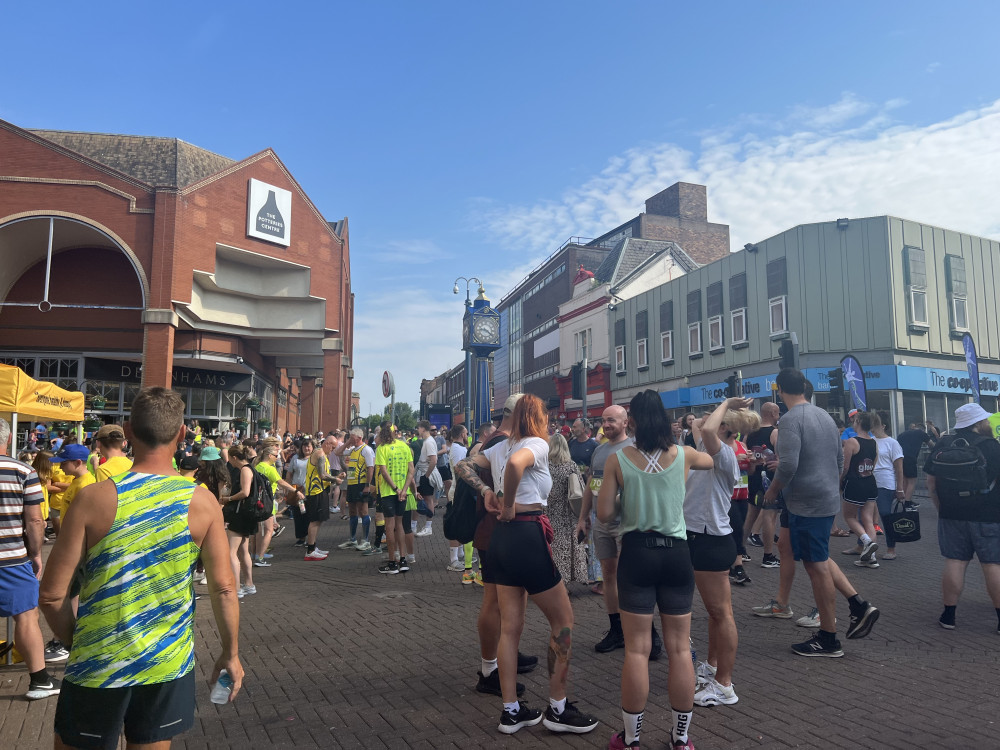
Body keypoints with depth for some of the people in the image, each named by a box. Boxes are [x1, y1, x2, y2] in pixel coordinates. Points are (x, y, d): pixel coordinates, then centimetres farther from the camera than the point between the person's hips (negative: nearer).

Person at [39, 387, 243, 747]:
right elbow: (224, 589, -6)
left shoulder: (94, 499, -13)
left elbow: (52, 594, -9)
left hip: (98, 663, -1)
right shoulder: (203, 502, -10)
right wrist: (231, 653, 8)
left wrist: (76, 643, 9)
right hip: (169, 663, 1)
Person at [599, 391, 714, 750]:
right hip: (676, 554, 2)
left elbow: (604, 512, -5)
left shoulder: (618, 459, -7)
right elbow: (713, 460, 22)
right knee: (679, 648, 11)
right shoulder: (683, 455, -1)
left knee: (637, 649, 5)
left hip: (637, 553, -2)